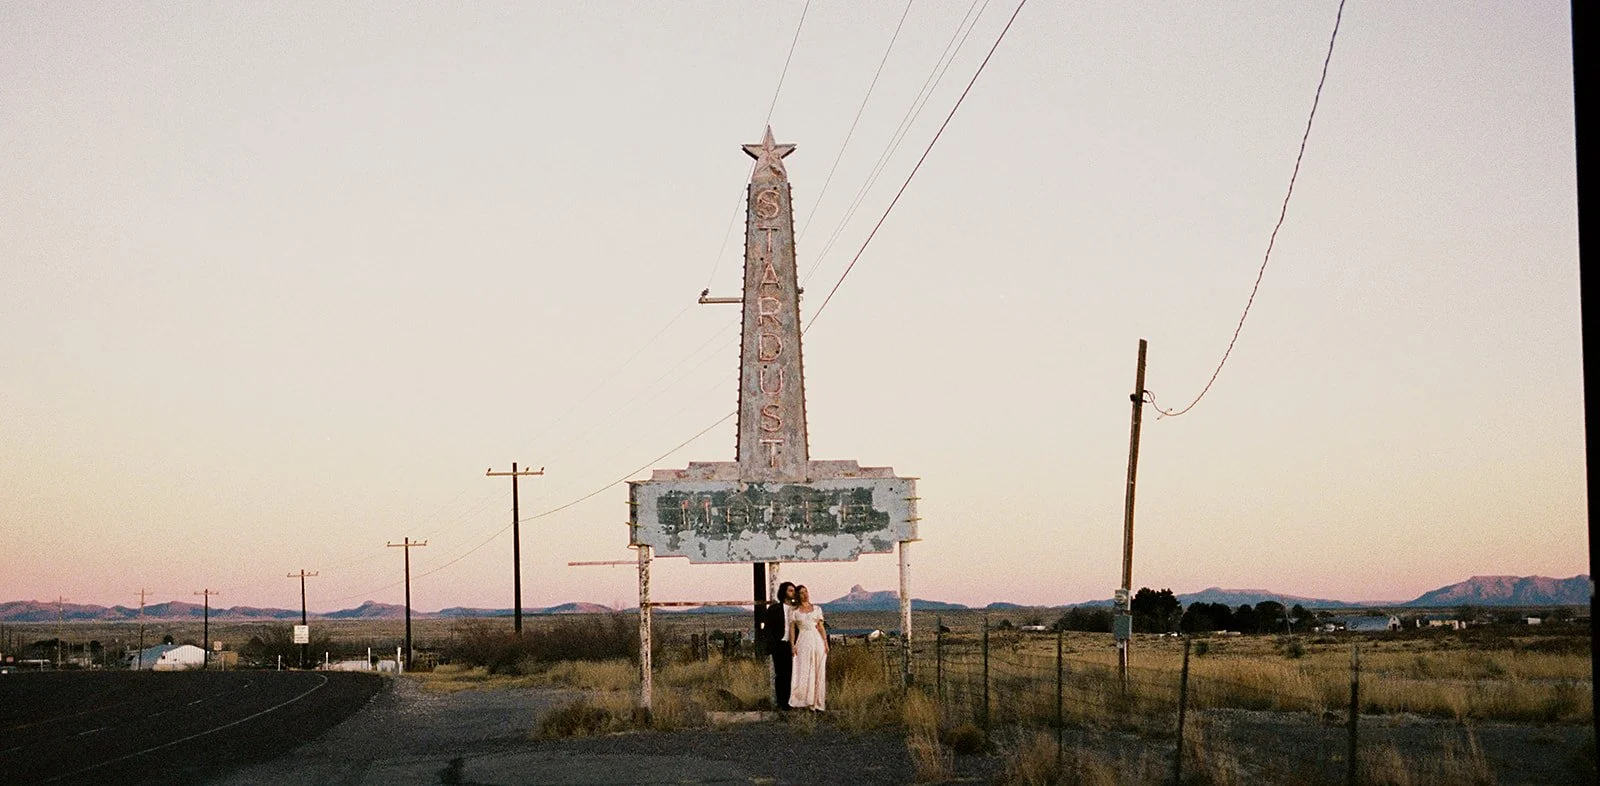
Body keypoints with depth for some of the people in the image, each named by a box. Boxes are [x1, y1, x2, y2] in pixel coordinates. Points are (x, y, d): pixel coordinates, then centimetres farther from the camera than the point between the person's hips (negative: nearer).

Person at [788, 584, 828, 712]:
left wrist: (826, 643, 4)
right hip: (803, 642, -2)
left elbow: (821, 627, 11)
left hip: (817, 641, 2)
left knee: (818, 672, 1)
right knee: (803, 672, -8)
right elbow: (792, 629, 4)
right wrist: (793, 645, -7)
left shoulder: (817, 609, 13)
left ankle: (816, 702, 5)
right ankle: (803, 702, -8)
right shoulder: (794, 612, 7)